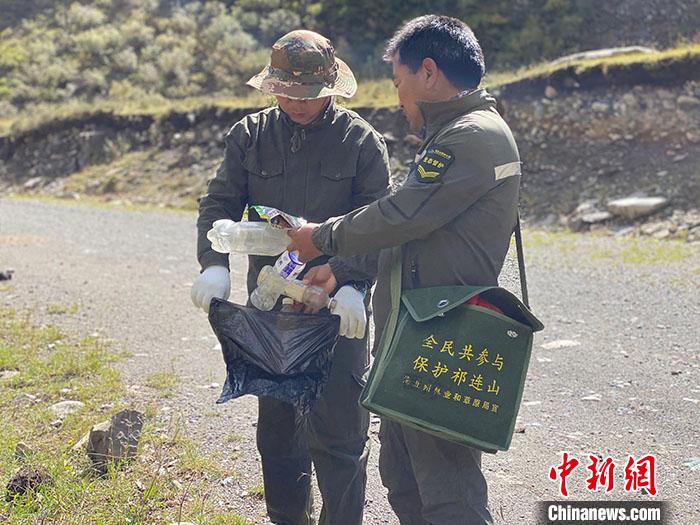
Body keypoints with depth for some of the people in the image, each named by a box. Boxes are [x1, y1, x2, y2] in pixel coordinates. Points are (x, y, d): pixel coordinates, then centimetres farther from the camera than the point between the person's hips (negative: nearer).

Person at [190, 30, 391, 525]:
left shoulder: (361, 140, -3)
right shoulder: (250, 135, 6)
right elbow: (219, 204, 5)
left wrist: (351, 283, -22)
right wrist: (215, 263, -12)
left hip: (337, 304, -4)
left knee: (338, 430, -3)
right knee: (276, 426, 15)